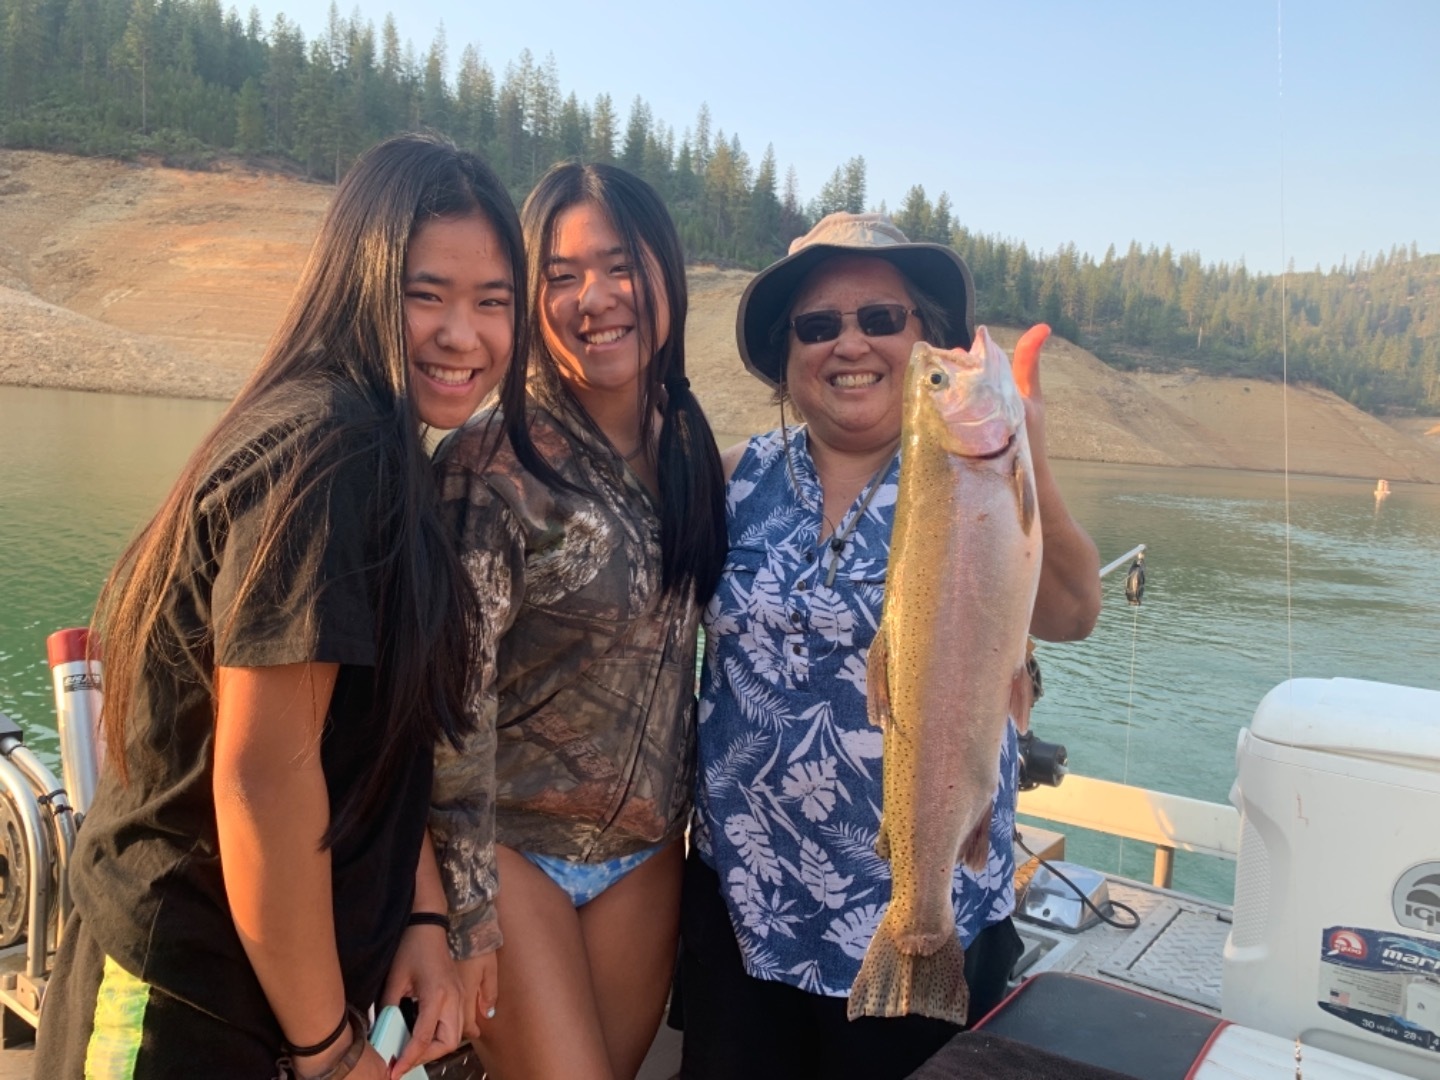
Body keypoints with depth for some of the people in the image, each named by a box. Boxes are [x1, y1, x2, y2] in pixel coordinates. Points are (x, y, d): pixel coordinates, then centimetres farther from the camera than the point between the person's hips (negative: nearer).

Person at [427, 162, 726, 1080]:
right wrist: (465, 909, -15)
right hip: (512, 848, -5)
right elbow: (452, 700, -16)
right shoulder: (497, 465, -17)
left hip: (647, 857, 6)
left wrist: (689, 821, 13)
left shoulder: (688, 451, 1)